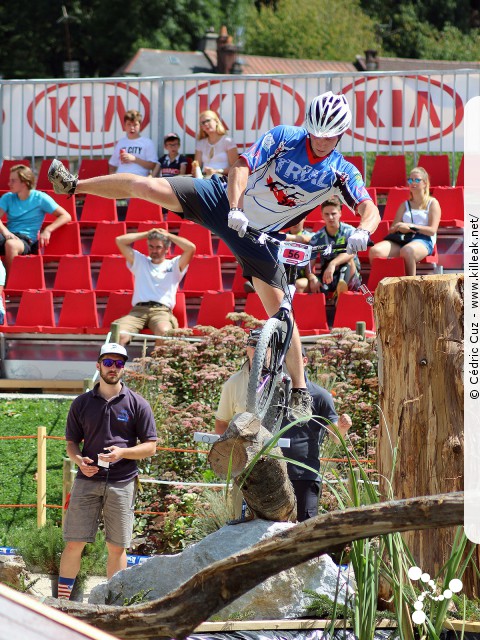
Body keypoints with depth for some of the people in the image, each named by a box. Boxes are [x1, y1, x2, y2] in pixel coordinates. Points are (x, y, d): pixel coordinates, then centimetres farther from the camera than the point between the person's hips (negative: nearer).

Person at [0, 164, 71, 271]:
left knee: (11, 244, -41)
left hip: (27, 241, -4)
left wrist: (48, 230, -13)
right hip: (10, 236, 4)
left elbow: (66, 216, 0)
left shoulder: (40, 198, 4)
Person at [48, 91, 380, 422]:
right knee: (141, 186, -9)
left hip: (258, 237, 0)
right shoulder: (284, 137, -13)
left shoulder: (342, 172, -12)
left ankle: (300, 392, 4)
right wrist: (235, 208, -38)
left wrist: (363, 232, -46)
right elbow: (242, 167, -21)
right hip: (225, 203, 0)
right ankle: (75, 185, 14)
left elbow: (370, 209, -22)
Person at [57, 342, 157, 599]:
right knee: (74, 542, -3)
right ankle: (62, 599, 4)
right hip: (87, 481, 1)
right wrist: (79, 460, -8)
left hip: (122, 483, -1)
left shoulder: (137, 404, 5)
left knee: (117, 547, 3)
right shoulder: (82, 403, 10)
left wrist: (122, 452, -13)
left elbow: (150, 447, 4)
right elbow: (72, 442, 15)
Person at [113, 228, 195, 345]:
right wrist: (147, 234, 22)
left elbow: (191, 248, 4)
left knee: (163, 332, -39)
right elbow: (120, 240, 21)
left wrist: (168, 235, 17)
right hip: (138, 309, 2)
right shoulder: (140, 262, 27)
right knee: (119, 334, -30)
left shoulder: (174, 265, 20)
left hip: (162, 310, -2)